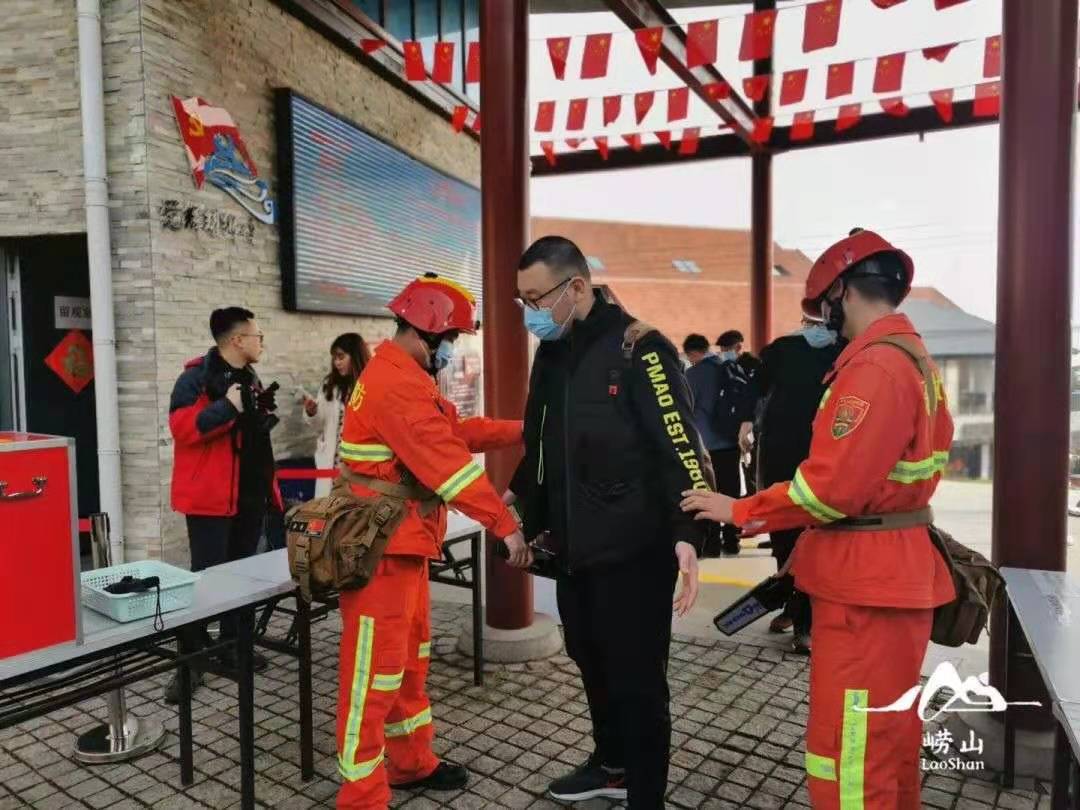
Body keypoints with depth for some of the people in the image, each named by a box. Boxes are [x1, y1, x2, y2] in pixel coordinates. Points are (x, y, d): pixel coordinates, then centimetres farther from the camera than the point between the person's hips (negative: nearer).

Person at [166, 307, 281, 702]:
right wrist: (227, 406, -26)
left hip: (250, 494, 8)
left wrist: (263, 414, 6)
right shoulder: (196, 377, -11)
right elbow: (182, 427, -23)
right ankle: (192, 660, 9)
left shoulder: (251, 379, 14)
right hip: (212, 495, -8)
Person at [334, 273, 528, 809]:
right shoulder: (397, 382, -21)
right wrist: (506, 526, -23)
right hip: (382, 546, -11)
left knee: (410, 658, 20)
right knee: (375, 670, -1)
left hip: (404, 541, 11)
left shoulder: (402, 377, 15)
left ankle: (411, 763, 35)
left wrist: (521, 431, 10)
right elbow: (446, 459, -25)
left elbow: (454, 431, 17)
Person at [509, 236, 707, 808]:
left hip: (633, 548, -8)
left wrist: (686, 534, -27)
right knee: (589, 659, 21)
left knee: (636, 676, 3)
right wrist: (520, 496, 23)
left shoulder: (638, 348, -15)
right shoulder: (551, 354, 9)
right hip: (573, 545, 8)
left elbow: (680, 446, -20)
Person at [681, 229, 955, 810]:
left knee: (846, 753, 0)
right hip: (899, 572, 11)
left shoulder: (873, 366, -20)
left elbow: (833, 485, -25)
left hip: (866, 581, -10)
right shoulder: (916, 359, 13)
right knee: (890, 734, 23)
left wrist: (741, 512, -13)